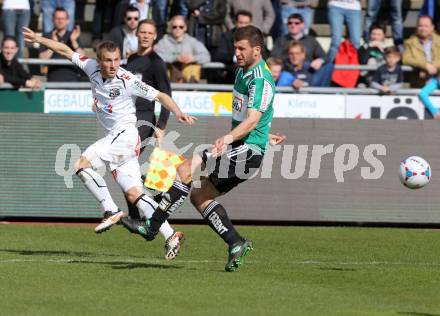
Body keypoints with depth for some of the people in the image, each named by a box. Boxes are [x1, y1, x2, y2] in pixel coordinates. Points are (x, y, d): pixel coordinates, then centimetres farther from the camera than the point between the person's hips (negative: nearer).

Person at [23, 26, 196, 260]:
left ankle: (111, 210, -14)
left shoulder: (127, 81, -13)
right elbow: (66, 51, 15)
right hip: (113, 137, 7)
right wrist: (39, 39, 17)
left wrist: (178, 113, -25)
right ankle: (170, 236, 0)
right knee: (133, 194, 1)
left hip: (125, 133, -7)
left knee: (82, 164, -19)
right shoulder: (92, 68, 4)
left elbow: (160, 96, -11)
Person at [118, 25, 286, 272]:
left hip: (249, 150, -11)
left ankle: (152, 226, -16)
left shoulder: (261, 79, -17)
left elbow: (252, 120, -29)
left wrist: (229, 138, -44)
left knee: (187, 169, -19)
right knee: (200, 196, 10)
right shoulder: (244, 72, 15)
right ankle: (236, 244, 7)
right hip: (240, 149, 11)